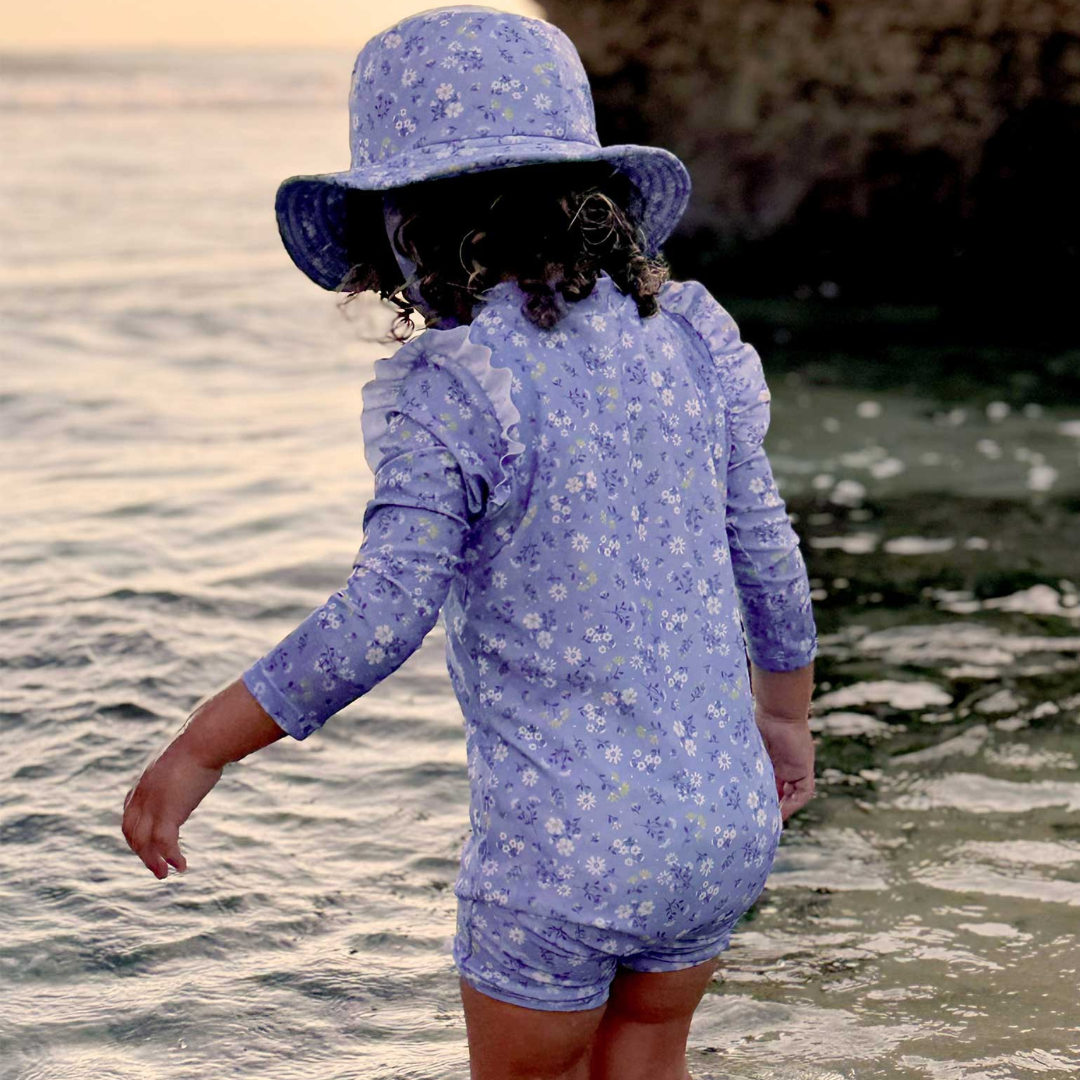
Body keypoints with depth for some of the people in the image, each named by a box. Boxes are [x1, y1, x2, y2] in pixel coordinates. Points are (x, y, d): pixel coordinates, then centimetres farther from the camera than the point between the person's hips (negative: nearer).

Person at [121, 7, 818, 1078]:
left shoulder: (452, 388, -17)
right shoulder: (690, 334, 2)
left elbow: (381, 617, -23)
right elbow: (767, 554, 9)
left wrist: (200, 748, -13)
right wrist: (786, 716, 25)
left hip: (565, 849, -6)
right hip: (724, 819, 6)